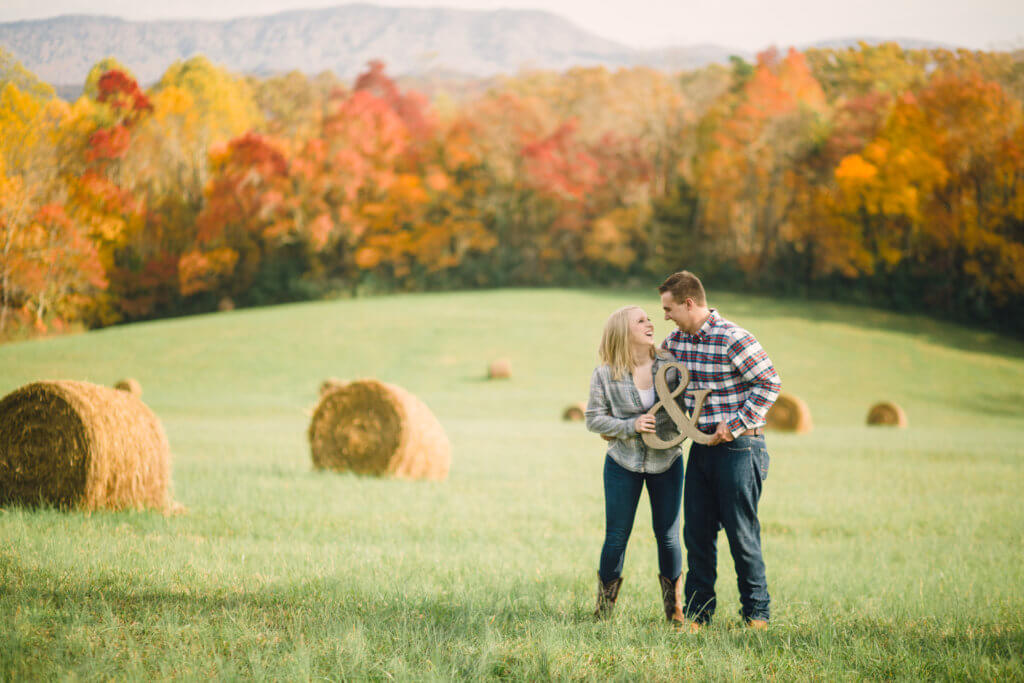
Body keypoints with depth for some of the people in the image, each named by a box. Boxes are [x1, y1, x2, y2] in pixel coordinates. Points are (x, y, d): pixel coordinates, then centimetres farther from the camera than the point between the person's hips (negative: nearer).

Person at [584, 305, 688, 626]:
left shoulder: (670, 365, -3)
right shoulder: (605, 375, -8)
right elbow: (593, 419, -4)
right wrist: (630, 426, -18)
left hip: (666, 461, 1)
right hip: (623, 463, -1)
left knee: (668, 535, 5)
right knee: (616, 536, 3)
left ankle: (674, 607, 22)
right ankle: (604, 606, 20)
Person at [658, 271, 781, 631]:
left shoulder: (732, 339, -15)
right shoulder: (676, 341, 8)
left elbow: (769, 383, -14)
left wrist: (734, 425, -16)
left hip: (739, 447, -7)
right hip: (702, 447, 7)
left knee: (741, 533, -2)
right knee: (696, 532, 7)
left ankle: (757, 612, 11)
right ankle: (697, 612, 15)